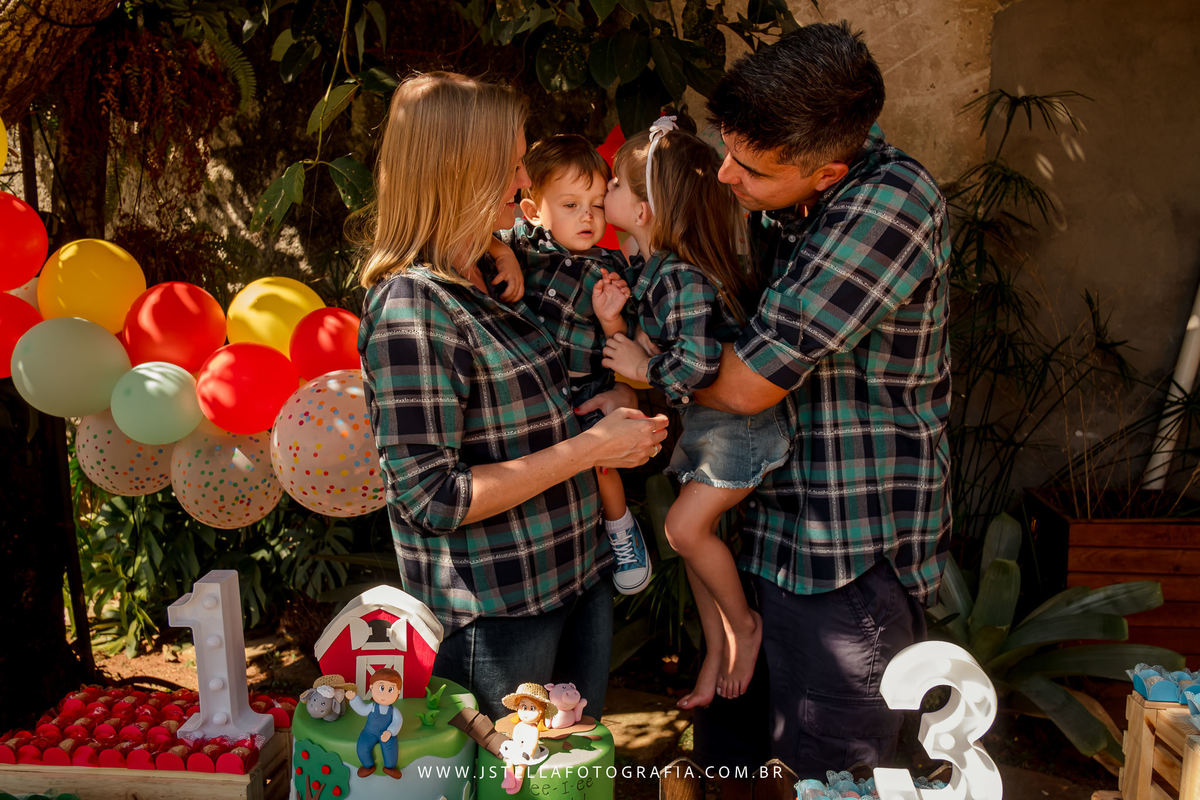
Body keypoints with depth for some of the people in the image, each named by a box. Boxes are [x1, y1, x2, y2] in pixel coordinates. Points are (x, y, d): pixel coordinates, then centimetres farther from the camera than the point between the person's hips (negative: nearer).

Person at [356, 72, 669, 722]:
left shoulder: (490, 277, 7)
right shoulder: (412, 306, -20)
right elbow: (431, 496, -23)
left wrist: (603, 402, -1)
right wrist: (590, 447, -20)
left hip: (577, 572, 8)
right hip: (493, 613, -8)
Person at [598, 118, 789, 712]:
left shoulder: (686, 277, -26)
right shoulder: (652, 268, 3)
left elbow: (698, 363, -34)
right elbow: (653, 345, 7)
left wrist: (643, 369, -18)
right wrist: (615, 321, -11)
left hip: (739, 420, -9)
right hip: (701, 418, 10)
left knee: (686, 527, -10)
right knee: (693, 531, 13)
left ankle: (745, 625, 16)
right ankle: (717, 649, 29)